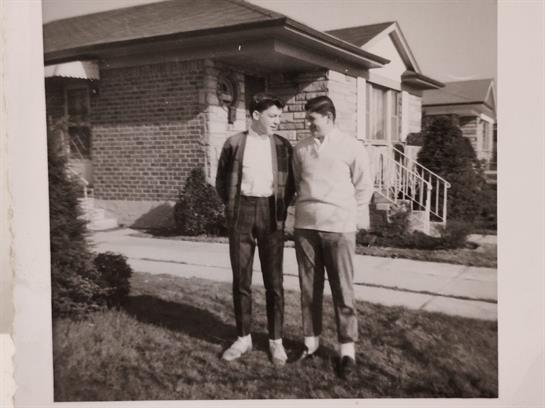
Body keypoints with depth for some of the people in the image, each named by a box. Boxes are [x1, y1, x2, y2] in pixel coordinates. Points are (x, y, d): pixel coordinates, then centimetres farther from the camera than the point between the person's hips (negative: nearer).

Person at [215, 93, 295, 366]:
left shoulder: (283, 146, 6)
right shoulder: (234, 144, 3)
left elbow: (290, 183, 12)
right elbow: (221, 181, 11)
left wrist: (280, 209, 2)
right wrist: (233, 208, 5)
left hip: (271, 213, 0)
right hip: (241, 213, 0)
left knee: (273, 280, 2)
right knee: (241, 279, 5)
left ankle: (276, 340, 14)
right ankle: (243, 337, 18)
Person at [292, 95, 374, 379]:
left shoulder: (352, 147, -1)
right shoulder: (301, 149, 8)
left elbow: (364, 187, 4)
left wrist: (351, 218, 4)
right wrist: (304, 209, 12)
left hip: (339, 228, -3)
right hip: (305, 227, 3)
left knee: (343, 290, 0)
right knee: (309, 287, 9)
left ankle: (347, 349, 10)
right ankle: (311, 341, 22)